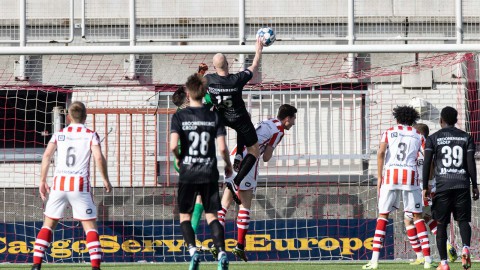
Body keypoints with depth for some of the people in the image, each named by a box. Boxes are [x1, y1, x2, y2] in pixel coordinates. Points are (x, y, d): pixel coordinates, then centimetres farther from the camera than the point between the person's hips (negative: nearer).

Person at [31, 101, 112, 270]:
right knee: (90, 226, 4)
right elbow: (99, 158, -8)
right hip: (80, 185, -2)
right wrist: (105, 180, 4)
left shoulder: (59, 135, 11)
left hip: (59, 183, 2)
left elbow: (47, 156, -1)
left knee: (48, 224, 11)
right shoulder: (91, 135, 4)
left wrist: (42, 181, 3)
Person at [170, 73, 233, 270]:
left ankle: (192, 250, -8)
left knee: (185, 216, 11)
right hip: (209, 173, 2)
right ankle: (221, 252, -9)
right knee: (211, 215, 8)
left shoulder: (179, 116, -5)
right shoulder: (214, 117, 0)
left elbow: (173, 146, -15)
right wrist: (228, 165, 13)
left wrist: (178, 158, 7)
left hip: (188, 173, -2)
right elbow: (222, 148, -5)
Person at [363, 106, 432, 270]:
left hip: (390, 175, 0)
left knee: (383, 215, 7)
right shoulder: (418, 136, 14)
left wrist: (379, 177, -2)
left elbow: (381, 153, -4)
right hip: (411, 175, 0)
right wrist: (428, 183, 10)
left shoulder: (389, 133, 12)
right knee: (417, 216, 9)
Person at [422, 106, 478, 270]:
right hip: (462, 185, 1)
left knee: (441, 224, 6)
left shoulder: (433, 139, 3)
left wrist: (425, 187, 4)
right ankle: (466, 248, -19)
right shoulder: (466, 138, 7)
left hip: (442, 186, -1)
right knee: (463, 220, 9)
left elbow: (427, 163, -2)